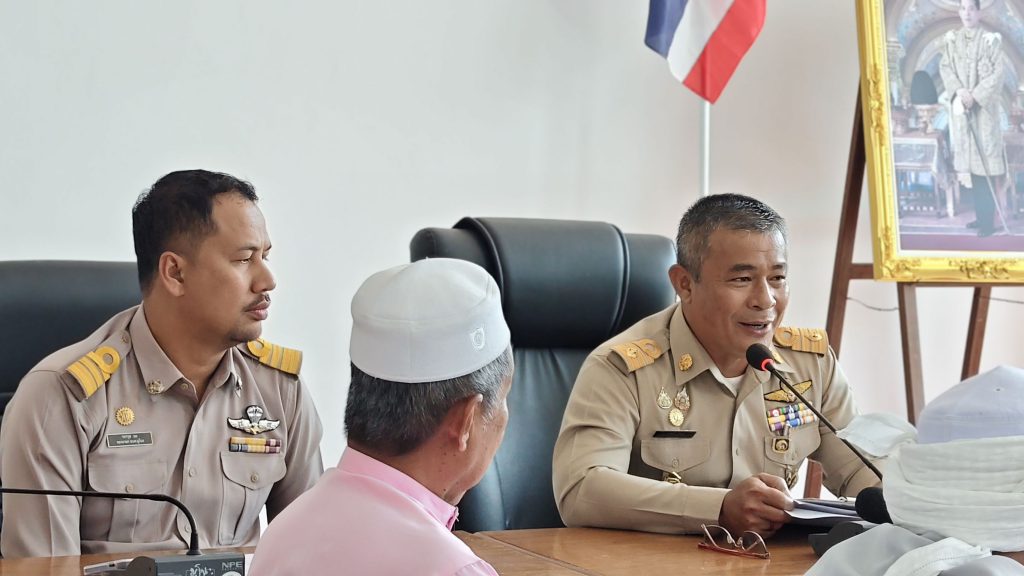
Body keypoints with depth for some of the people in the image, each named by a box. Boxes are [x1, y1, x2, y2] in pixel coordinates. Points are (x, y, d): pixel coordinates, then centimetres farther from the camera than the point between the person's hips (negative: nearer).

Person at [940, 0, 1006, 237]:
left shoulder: (991, 39, -4)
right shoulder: (951, 39, 8)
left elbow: (997, 73, -8)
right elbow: (945, 67, 4)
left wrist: (976, 95, -15)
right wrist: (959, 90, -12)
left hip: (984, 106, -4)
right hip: (960, 106, 4)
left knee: (984, 159, -8)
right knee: (969, 160, 6)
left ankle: (988, 220, -7)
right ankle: (980, 215, 15)